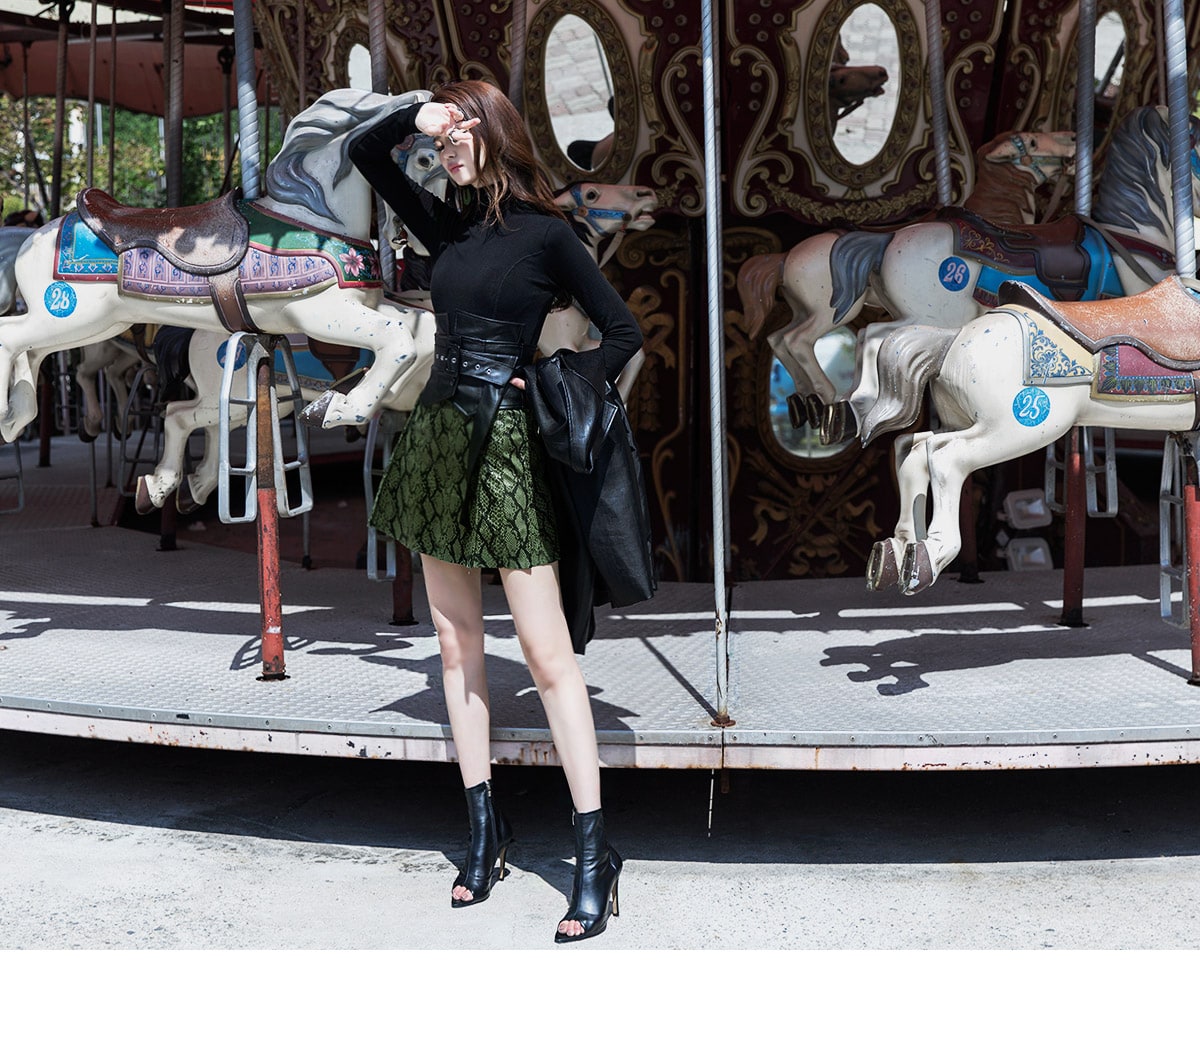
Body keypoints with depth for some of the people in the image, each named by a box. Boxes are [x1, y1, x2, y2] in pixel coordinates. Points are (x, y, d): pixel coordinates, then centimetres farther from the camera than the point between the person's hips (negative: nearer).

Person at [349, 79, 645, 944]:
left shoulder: (545, 234, -5)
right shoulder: (446, 224, 11)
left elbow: (623, 333, -4)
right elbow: (364, 154, 16)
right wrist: (414, 118, 0)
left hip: (503, 446, -7)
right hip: (436, 438, 7)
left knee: (547, 654, -8)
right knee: (457, 642, 9)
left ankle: (595, 852, -3)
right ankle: (484, 828, 18)